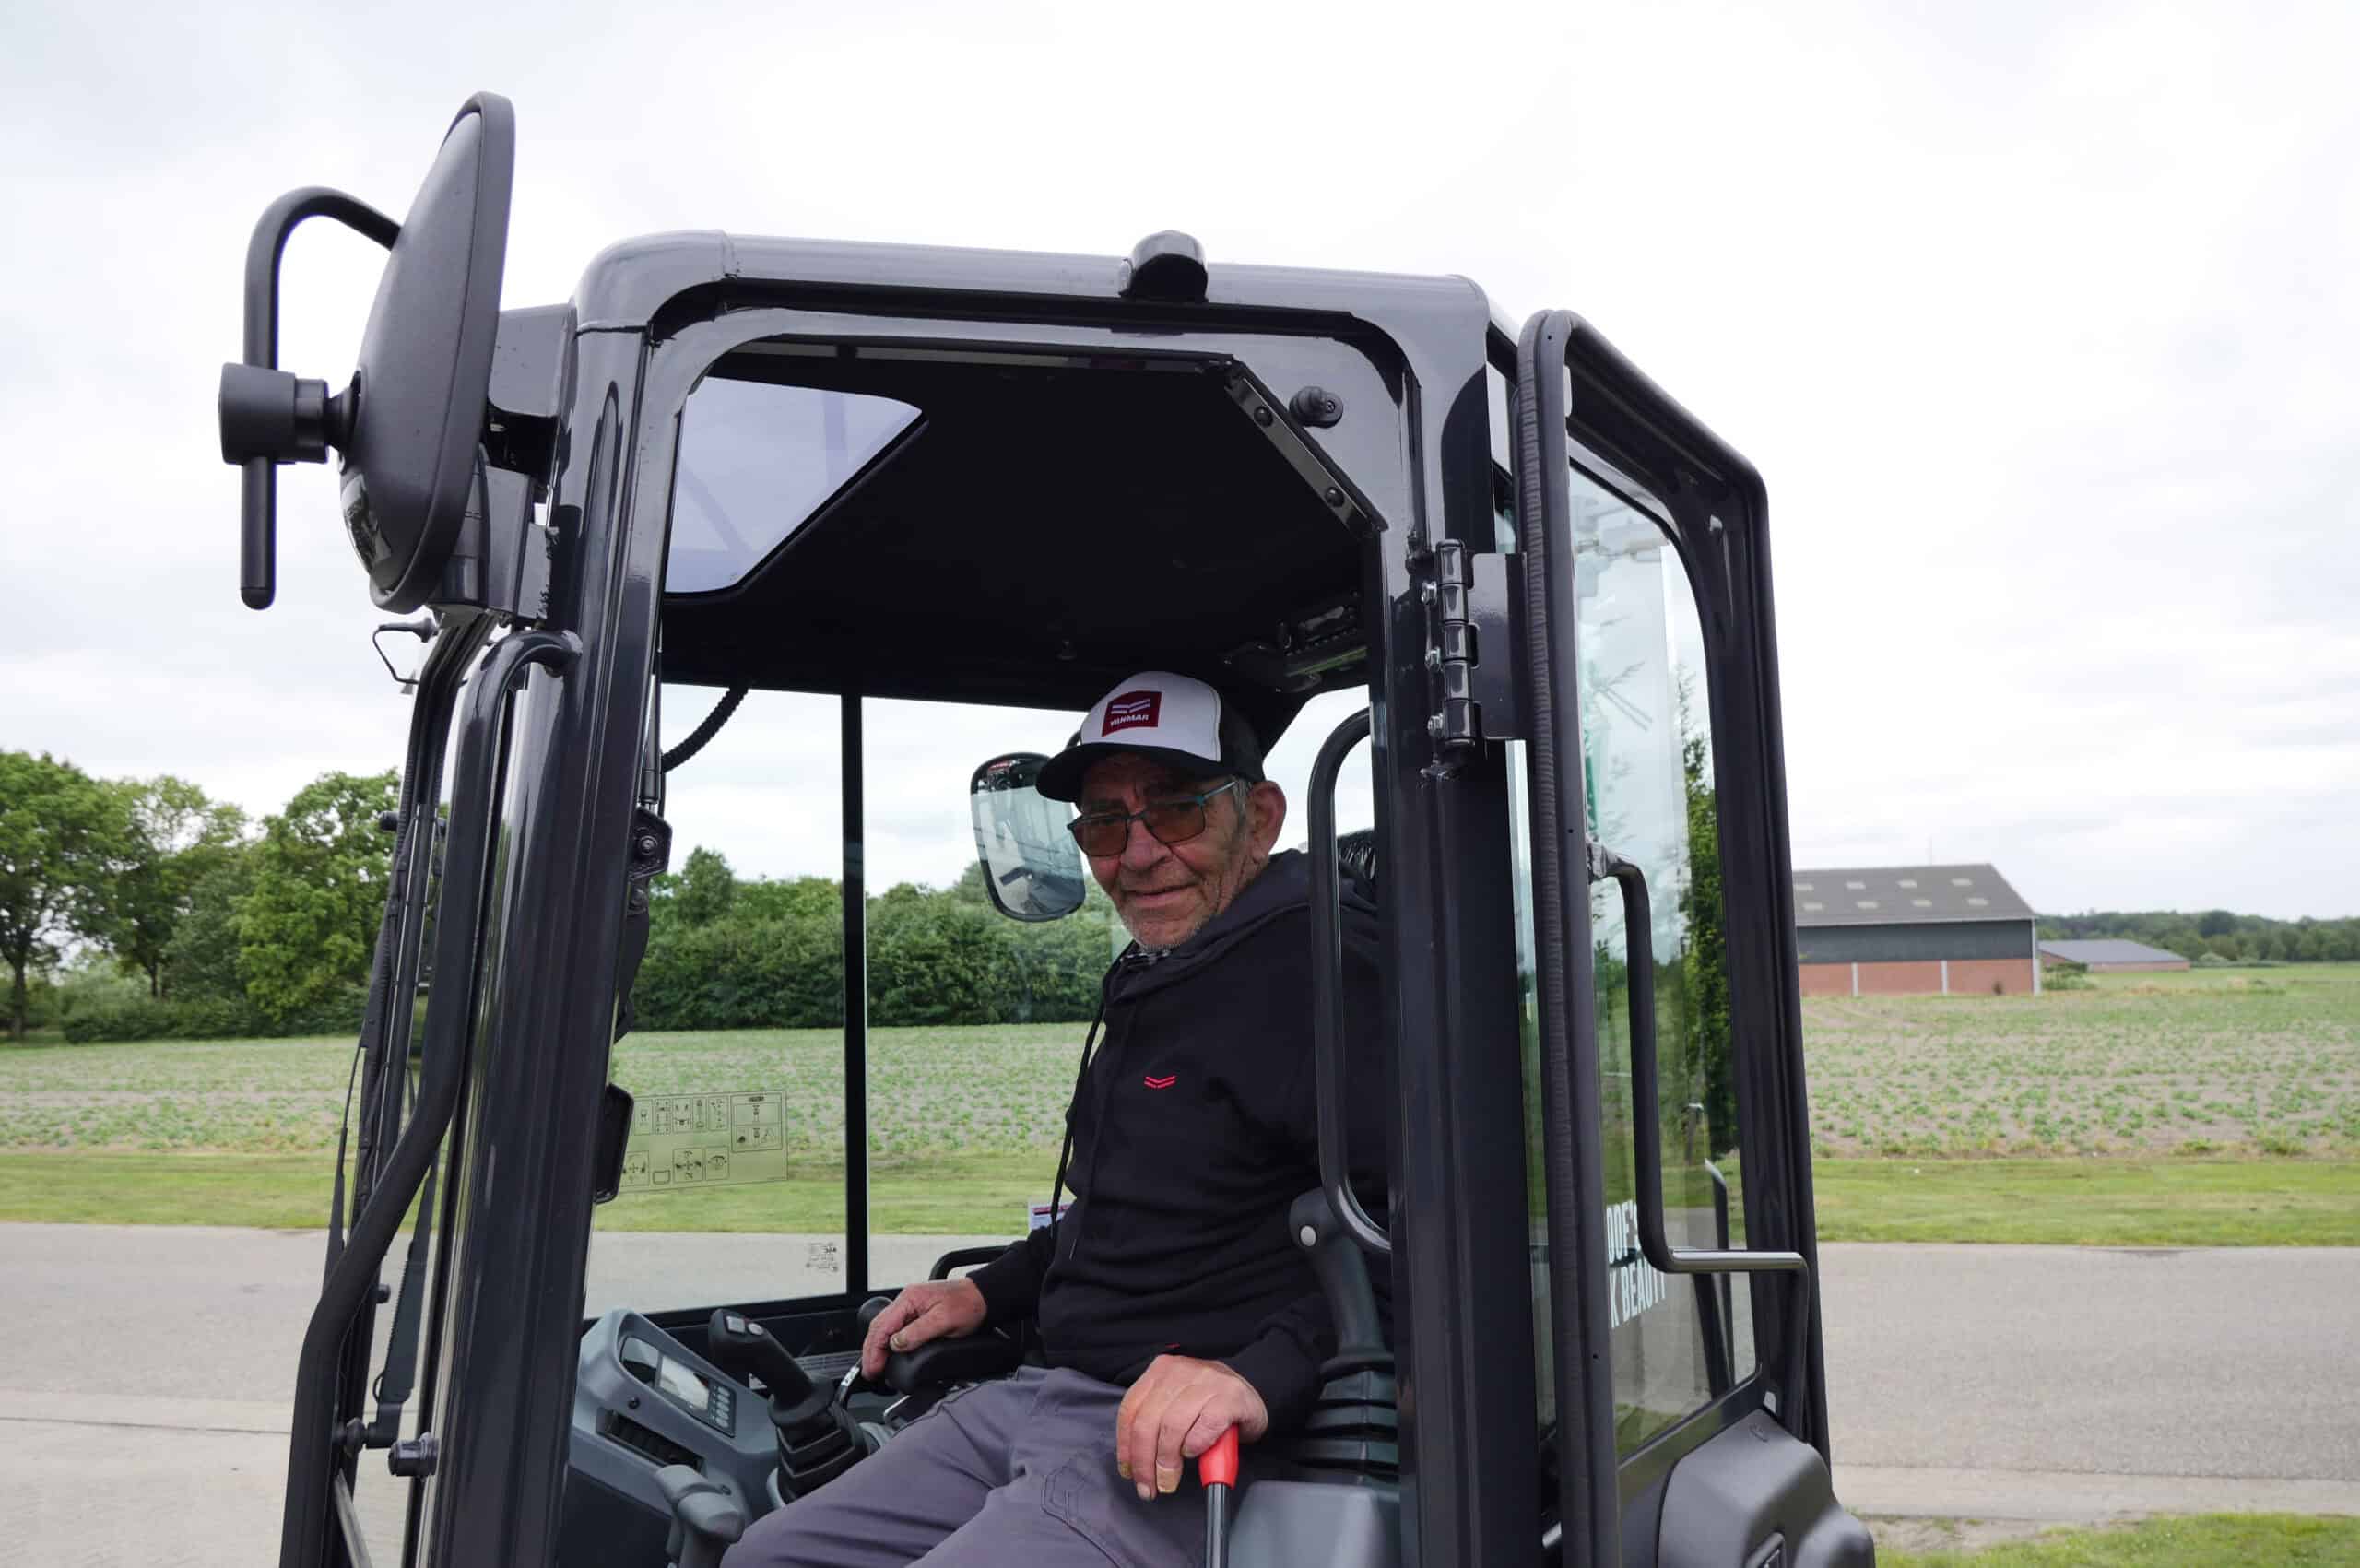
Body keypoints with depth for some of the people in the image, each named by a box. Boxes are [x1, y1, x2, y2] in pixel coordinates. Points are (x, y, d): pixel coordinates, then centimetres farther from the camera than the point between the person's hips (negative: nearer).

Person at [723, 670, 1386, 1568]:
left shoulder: (1313, 963, -17)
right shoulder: (1152, 983, 16)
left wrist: (1264, 1373, -34)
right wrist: (990, 1291, 20)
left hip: (1187, 1455, -9)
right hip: (1045, 1391, 10)